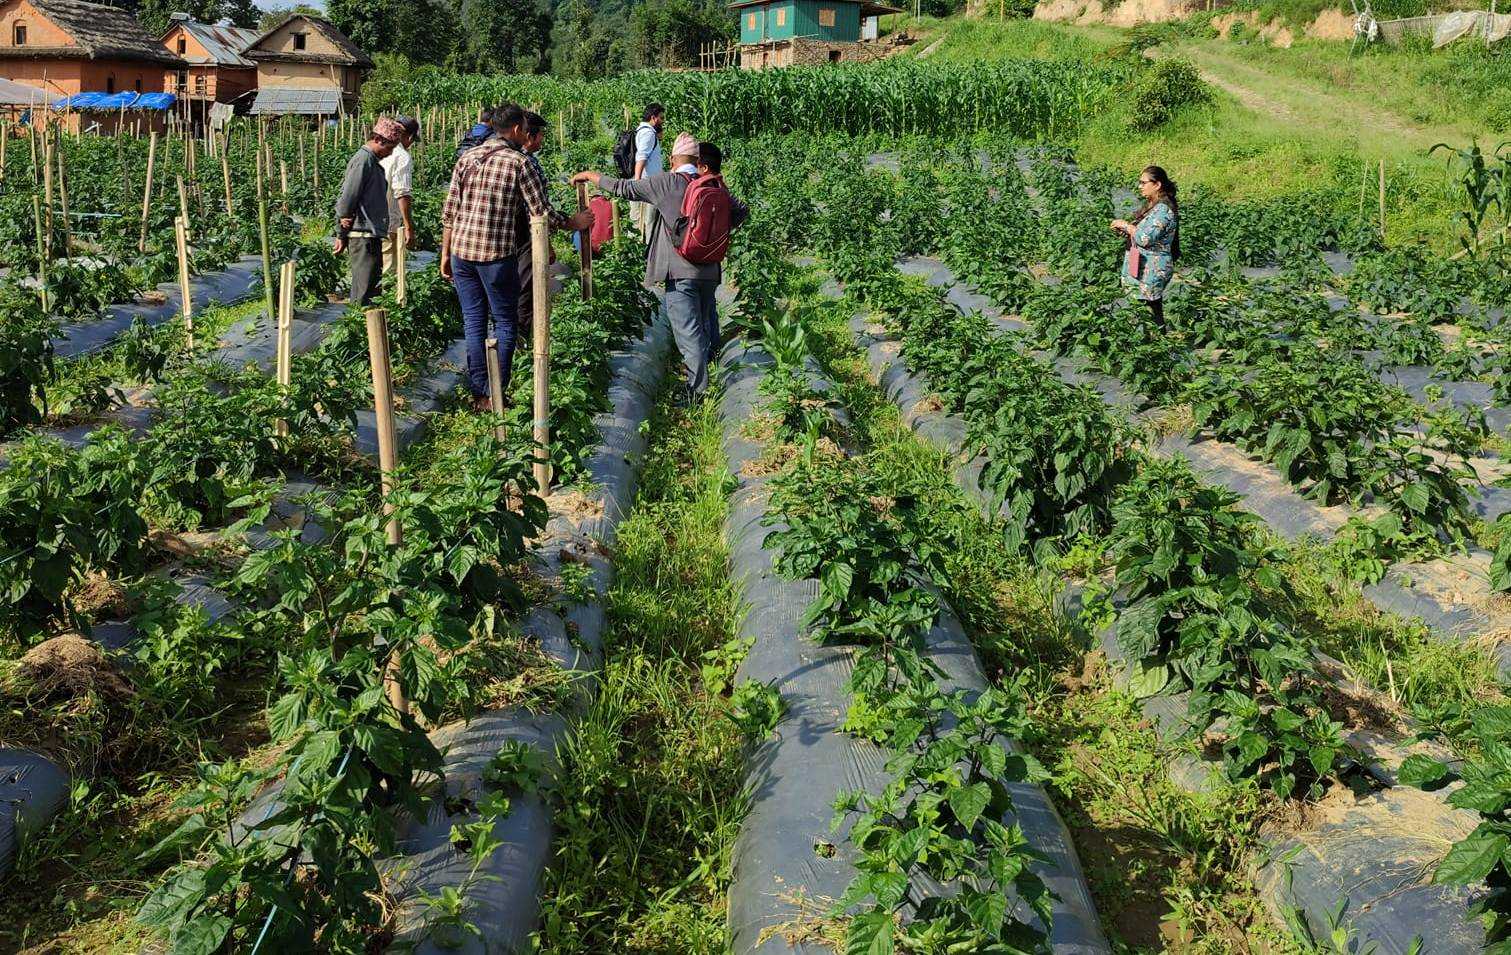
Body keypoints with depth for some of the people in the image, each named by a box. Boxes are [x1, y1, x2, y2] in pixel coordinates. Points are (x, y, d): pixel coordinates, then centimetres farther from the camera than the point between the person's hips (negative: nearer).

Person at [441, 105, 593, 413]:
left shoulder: (467, 158, 9)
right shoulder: (520, 163, -5)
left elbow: (449, 212, 8)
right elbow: (542, 213, -5)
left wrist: (446, 254, 15)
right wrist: (575, 223, 12)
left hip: (461, 250, 5)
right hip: (497, 255, -5)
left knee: (473, 323, 11)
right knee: (504, 324, 8)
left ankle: (478, 395, 14)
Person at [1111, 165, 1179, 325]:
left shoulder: (1163, 210, -18)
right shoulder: (1152, 205, 14)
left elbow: (1145, 239, -24)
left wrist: (1125, 225, -10)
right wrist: (1125, 230, 7)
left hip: (1151, 272, -10)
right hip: (1142, 268, 10)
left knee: (1151, 314, -6)